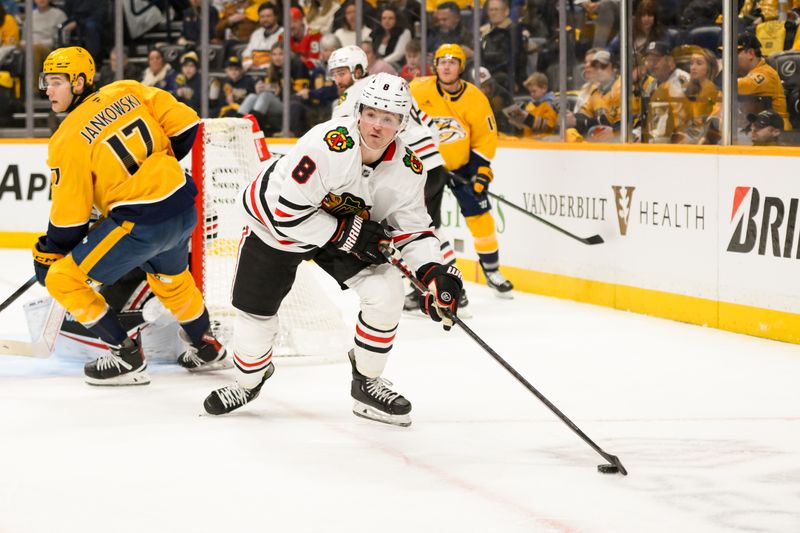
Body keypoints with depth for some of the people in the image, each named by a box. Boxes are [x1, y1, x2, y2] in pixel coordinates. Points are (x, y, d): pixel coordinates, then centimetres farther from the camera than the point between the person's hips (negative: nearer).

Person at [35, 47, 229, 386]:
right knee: (171, 278, 36)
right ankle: (206, 349, 51)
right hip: (184, 207, 8)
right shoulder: (128, 92, 4)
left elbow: (69, 217, -8)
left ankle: (127, 358, 4)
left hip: (142, 223, -8)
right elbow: (185, 124, 6)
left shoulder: (68, 141, -11)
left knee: (64, 280, 1)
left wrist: (47, 256, 7)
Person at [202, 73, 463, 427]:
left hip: (354, 227, 4)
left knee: (387, 293, -14)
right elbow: (286, 211, -34)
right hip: (275, 225, -4)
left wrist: (433, 272, -23)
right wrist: (345, 234, -33)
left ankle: (367, 384, 7)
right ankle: (248, 381, 35)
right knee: (256, 313, 2)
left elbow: (412, 227, -6)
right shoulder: (326, 145, -37)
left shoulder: (408, 169, -18)